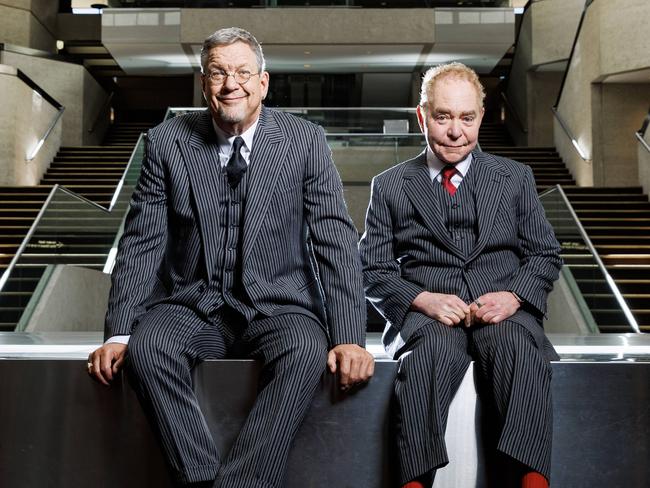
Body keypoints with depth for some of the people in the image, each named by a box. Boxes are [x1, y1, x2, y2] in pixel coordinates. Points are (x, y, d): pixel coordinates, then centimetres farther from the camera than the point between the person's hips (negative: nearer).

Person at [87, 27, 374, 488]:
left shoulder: (306, 141, 0)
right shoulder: (167, 142, 3)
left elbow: (336, 239, -5)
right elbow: (142, 242, 1)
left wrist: (349, 338, -16)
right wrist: (119, 333, -10)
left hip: (277, 306, -1)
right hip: (192, 307, 2)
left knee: (305, 352, -32)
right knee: (147, 345, -29)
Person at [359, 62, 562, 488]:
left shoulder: (516, 178, 18)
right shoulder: (390, 187, 15)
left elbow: (546, 254, 14)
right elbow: (373, 271, 9)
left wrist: (513, 295, -9)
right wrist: (423, 300, -12)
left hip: (502, 310, 1)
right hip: (427, 313, -1)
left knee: (519, 347, -34)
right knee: (433, 349, -36)